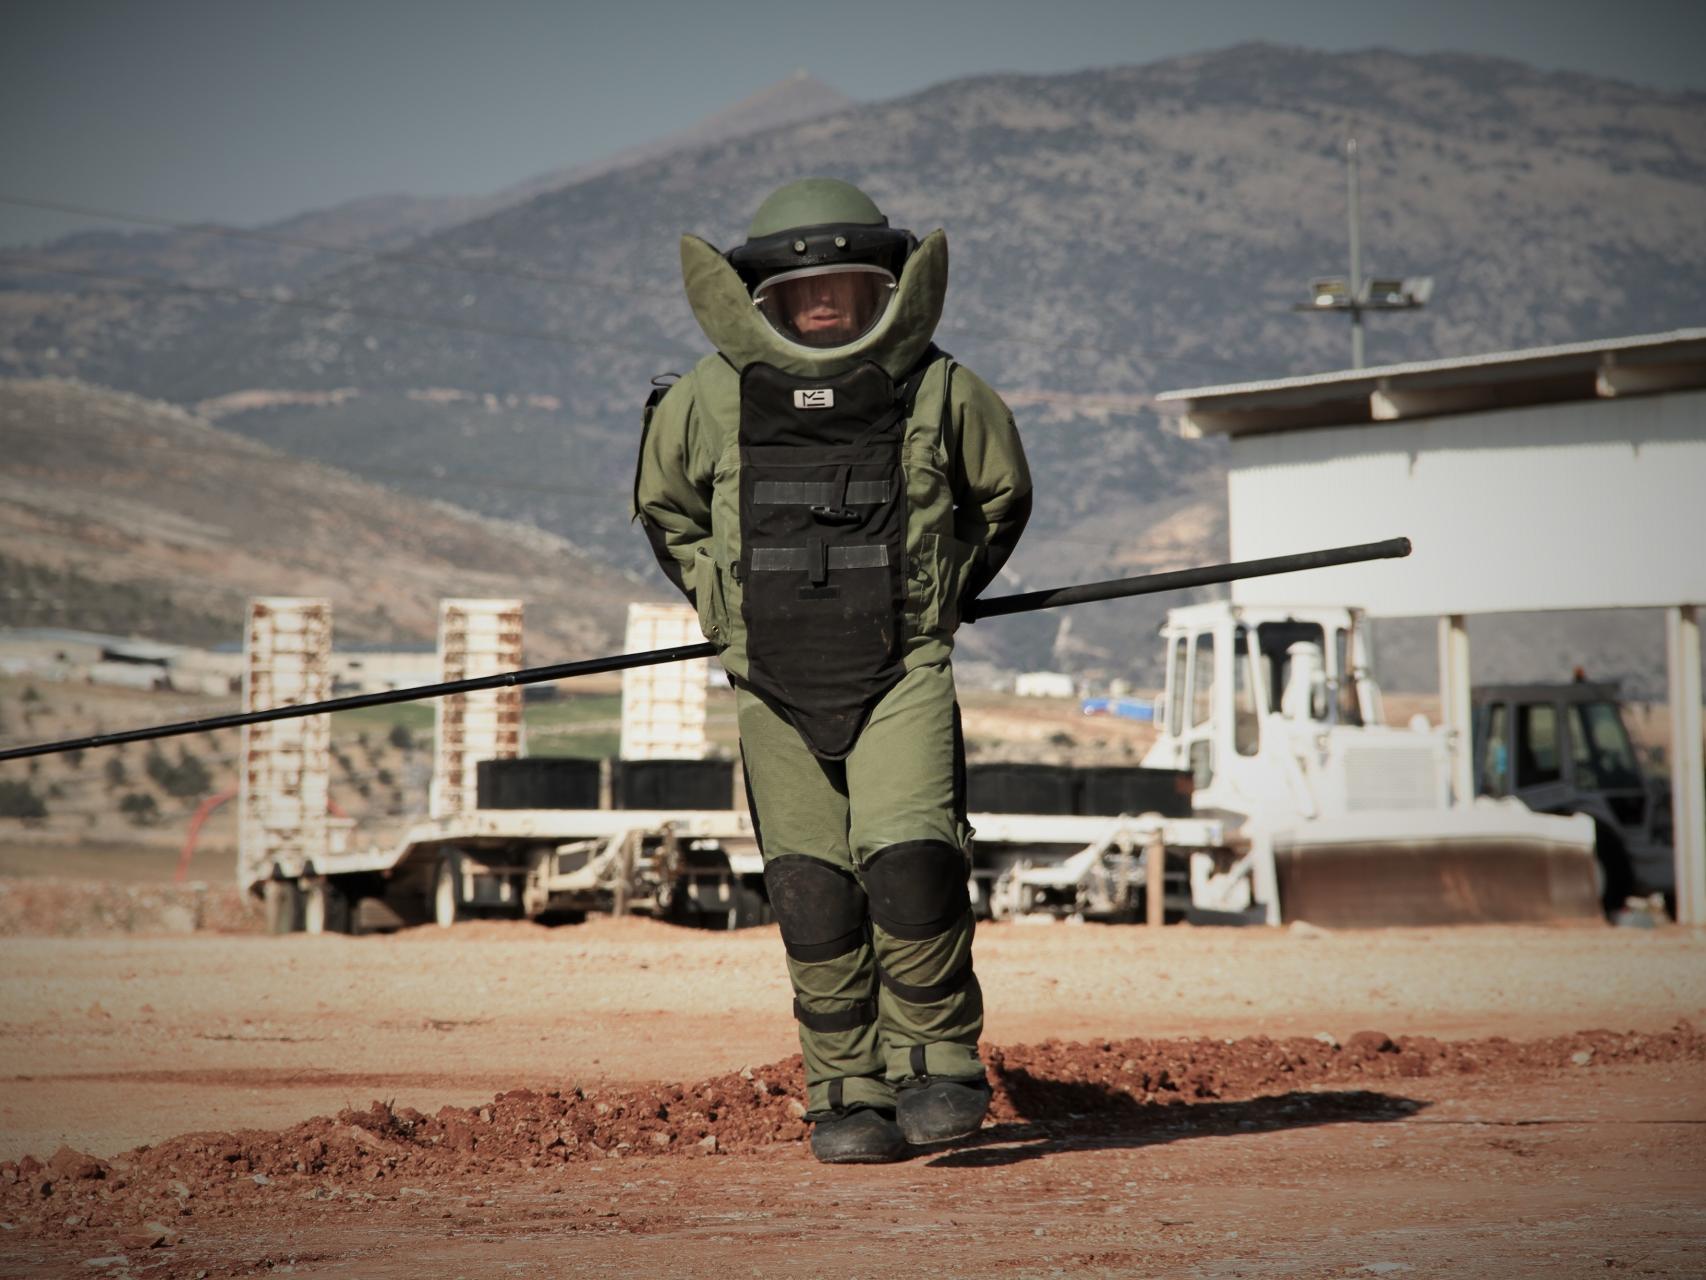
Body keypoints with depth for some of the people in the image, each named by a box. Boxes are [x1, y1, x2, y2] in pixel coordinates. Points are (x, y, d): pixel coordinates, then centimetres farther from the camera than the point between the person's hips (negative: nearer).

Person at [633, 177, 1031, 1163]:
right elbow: (664, 503, 19)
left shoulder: (939, 391, -2)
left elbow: (1001, 498, 18)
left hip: (903, 674, -2)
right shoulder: (713, 399, -1)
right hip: (779, 686, 2)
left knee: (911, 862, -18)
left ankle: (939, 1062, 2)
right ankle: (850, 1094, 14)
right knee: (814, 896, 1)